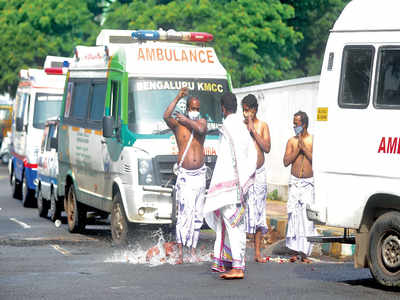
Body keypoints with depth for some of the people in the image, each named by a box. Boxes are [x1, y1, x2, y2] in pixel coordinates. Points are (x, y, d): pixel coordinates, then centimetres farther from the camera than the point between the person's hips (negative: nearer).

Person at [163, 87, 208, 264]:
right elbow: (166, 117, -22)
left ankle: (193, 250, 18)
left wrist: (187, 120, -14)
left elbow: (201, 130, -12)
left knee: (198, 214, 9)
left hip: (200, 174, 5)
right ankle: (180, 253, -18)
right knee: (185, 213, -16)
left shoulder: (201, 122, 12)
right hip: (185, 175, -5)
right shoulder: (178, 124, 0)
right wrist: (178, 98, -21)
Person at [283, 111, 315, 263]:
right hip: (295, 182, 2)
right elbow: (286, 161, -1)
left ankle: (304, 252, -4)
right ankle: (295, 251, 2)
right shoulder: (292, 141, 7)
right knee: (294, 215, -3)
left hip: (309, 183, -2)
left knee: (307, 217, -7)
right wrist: (298, 149, -9)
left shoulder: (313, 140, 1)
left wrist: (304, 148, -12)